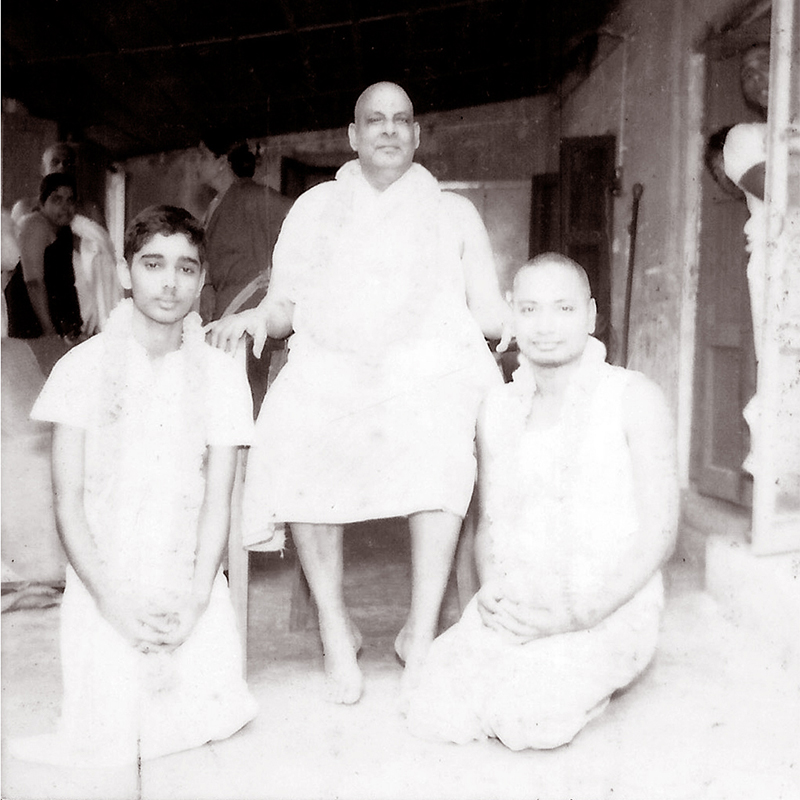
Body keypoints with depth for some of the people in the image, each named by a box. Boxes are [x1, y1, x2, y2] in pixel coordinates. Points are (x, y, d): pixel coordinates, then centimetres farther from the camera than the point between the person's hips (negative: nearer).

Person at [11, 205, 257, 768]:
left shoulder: (222, 375, 1)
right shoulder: (84, 368, -3)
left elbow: (218, 500, -1)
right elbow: (68, 500, -4)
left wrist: (195, 599, -14)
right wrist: (113, 600, -14)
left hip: (191, 588, 1)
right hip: (105, 588, -1)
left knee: (210, 720, -12)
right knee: (108, 740, -12)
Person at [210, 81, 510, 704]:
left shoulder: (455, 212, 20)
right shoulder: (314, 209, 23)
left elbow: (488, 313, 15)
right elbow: (286, 307, 17)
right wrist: (258, 317, -4)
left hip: (429, 366, -1)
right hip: (332, 367, 2)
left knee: (441, 444, -33)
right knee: (298, 443, -28)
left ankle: (421, 632, -24)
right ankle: (335, 628, -13)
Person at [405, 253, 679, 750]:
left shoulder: (634, 399, -4)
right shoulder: (499, 409, 10)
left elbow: (658, 535, -7)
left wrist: (578, 616, -17)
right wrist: (492, 590, -7)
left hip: (611, 609, -4)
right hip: (516, 610, 4)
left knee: (528, 718, -27)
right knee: (437, 715, -18)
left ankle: (587, 685, 5)